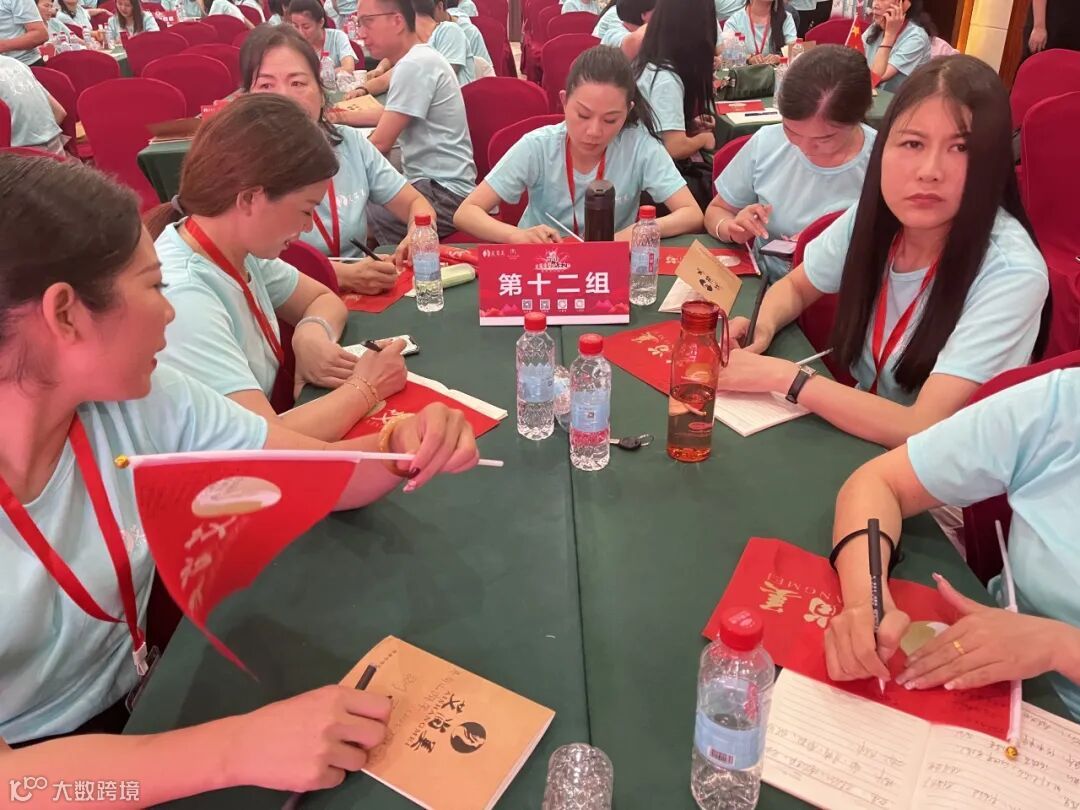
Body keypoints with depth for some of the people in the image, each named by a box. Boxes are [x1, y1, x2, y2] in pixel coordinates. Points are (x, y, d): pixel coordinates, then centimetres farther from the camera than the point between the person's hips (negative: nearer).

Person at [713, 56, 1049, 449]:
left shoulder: (1010, 273, -24)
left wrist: (786, 377, -26)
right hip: (861, 434, 5)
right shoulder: (874, 215, -9)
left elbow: (923, 431, -29)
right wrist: (762, 327, -12)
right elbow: (795, 286, 9)